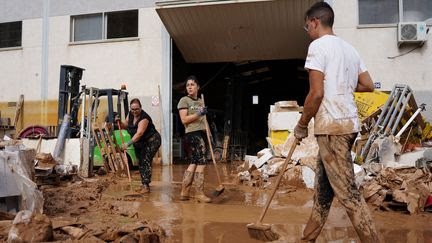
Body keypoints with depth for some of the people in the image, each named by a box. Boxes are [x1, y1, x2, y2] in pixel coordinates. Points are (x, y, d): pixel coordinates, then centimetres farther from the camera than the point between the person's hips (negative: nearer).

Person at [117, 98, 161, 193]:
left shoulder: (144, 118, -26)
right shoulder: (130, 114, -2)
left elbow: (139, 133, -35)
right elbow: (126, 125, 12)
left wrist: (128, 143, -41)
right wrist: (119, 122, -10)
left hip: (152, 141, -8)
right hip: (139, 143, 8)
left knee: (146, 161, -17)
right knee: (140, 162, 7)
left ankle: (146, 185, -17)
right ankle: (144, 184, 17)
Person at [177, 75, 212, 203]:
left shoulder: (200, 101, 19)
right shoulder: (184, 100, -3)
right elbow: (184, 120, -11)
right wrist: (198, 114, -17)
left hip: (201, 133, 8)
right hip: (192, 133, -8)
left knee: (194, 162, 7)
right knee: (201, 162, -9)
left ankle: (184, 192, 13)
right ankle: (200, 193, 0)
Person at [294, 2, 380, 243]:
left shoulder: (318, 45, -9)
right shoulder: (349, 48, 15)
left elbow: (316, 93, -17)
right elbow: (368, 85, 17)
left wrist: (302, 125, -5)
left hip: (332, 125, -9)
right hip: (348, 123, 9)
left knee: (347, 191, -6)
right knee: (324, 185, 17)